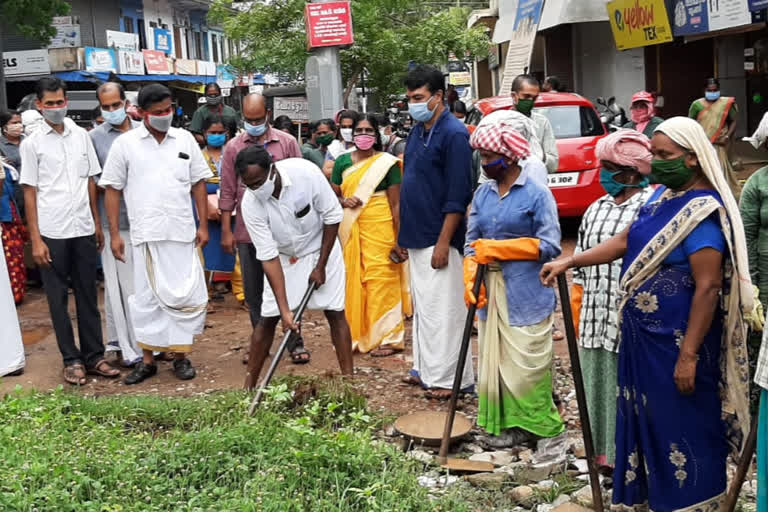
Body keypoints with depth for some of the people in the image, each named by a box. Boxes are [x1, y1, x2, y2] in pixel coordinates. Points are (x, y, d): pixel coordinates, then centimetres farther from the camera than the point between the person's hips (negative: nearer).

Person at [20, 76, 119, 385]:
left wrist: (97, 223, 9)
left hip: (83, 229, 3)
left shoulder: (81, 136, 6)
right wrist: (35, 240, -7)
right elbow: (29, 193, -3)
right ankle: (72, 359, 15)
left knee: (88, 295, 9)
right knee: (58, 298, 6)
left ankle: (94, 356, 17)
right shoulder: (32, 143, -3)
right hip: (52, 232, -3)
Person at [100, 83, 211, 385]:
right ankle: (148, 358, 18)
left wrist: (203, 225, 6)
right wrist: (114, 233, -1)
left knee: (185, 295, 4)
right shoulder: (125, 144, 1)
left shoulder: (185, 139, 7)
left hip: (182, 233, 1)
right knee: (147, 297, 6)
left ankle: (180, 354, 18)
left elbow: (198, 184, 10)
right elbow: (112, 189, 3)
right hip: (145, 235, -1)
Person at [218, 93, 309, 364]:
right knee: (253, 291, 9)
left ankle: (295, 343, 12)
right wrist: (226, 230, 2)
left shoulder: (287, 143, 2)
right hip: (247, 230, 2)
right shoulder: (233, 147, 4)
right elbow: (228, 192, 5)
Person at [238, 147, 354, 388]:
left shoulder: (306, 172, -30)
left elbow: (333, 216, -17)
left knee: (335, 313, -4)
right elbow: (269, 257, -25)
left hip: (320, 248, -1)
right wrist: (285, 310, -29)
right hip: (283, 256, 1)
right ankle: (249, 385, 6)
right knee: (268, 318, -3)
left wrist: (321, 266, -14)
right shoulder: (251, 204, -26)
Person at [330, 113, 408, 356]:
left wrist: (399, 239, -8)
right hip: (350, 229, 4)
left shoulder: (387, 163, -1)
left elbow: (396, 203, -3)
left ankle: (387, 337, 3)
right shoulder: (342, 161, 10)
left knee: (381, 279, -5)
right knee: (352, 279, 6)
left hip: (379, 227, -4)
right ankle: (356, 335, 19)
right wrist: (344, 201, -6)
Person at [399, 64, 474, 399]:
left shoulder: (454, 134, -13)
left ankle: (452, 378, 6)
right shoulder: (418, 131, 12)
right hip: (416, 238, 9)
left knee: (442, 309, -3)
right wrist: (404, 235, 16)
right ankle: (426, 369, 26)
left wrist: (443, 242, -20)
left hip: (438, 239, -9)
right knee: (422, 307, 15)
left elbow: (458, 196, -17)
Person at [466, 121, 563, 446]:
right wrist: (470, 278, -6)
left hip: (526, 295, -6)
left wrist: (496, 248, -14)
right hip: (491, 292, 6)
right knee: (494, 358, 9)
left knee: (524, 362, -2)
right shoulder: (483, 193, 10)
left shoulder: (537, 194, -6)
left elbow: (549, 246, -11)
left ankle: (537, 424, 13)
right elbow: (472, 240, 11)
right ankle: (505, 423, 21)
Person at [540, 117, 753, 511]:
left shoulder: (703, 211, -19)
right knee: (644, 418, 19)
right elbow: (625, 241, 16)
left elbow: (708, 287, -23)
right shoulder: (661, 195, 7)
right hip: (643, 334, 9)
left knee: (679, 424, 4)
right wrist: (568, 262, 8)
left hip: (675, 340, -9)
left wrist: (689, 355, -24)